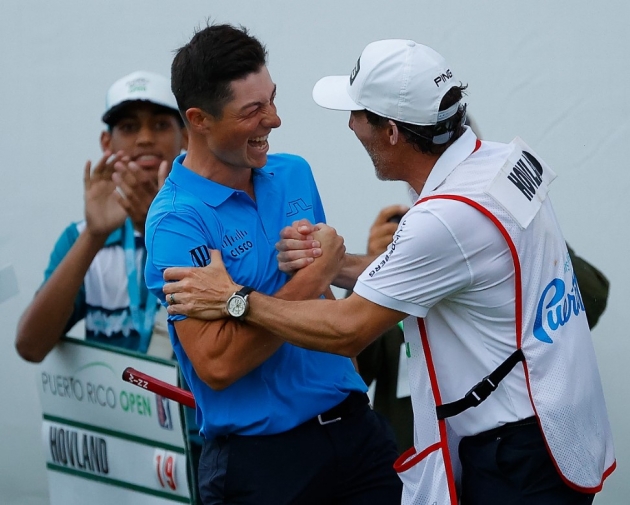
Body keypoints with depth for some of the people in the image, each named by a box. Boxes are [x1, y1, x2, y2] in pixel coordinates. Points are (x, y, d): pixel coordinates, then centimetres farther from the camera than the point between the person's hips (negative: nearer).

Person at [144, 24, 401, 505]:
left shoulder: (294, 174, 8)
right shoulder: (176, 222, -14)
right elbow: (216, 365, -22)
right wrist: (310, 277, -17)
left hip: (354, 425, 6)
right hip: (259, 459, -6)